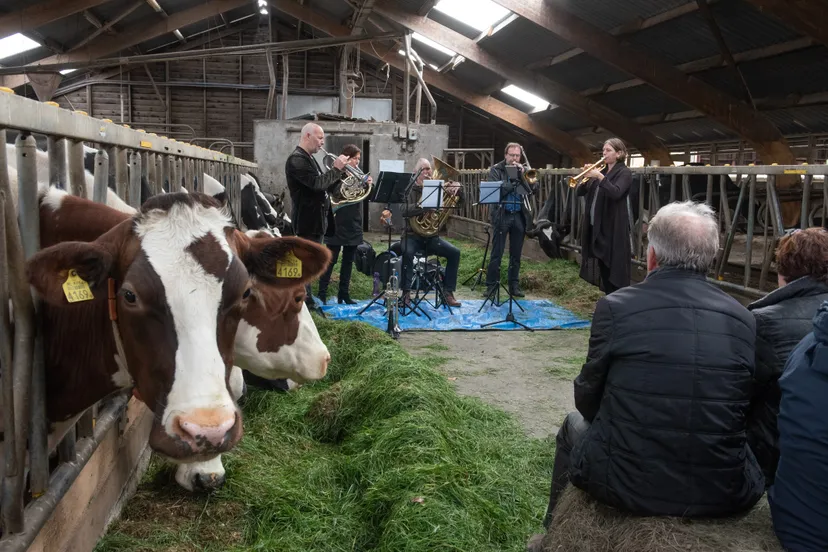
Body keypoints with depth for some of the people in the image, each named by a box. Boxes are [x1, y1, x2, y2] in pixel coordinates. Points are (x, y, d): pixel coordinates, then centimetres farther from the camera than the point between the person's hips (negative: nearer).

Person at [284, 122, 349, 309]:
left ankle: (307, 301, 26)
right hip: (307, 220, -10)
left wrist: (341, 171, 6)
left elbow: (324, 184, 18)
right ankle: (304, 303, 1)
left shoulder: (308, 159, 15)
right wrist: (336, 168, -16)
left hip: (316, 219, 10)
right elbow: (317, 184, -28)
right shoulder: (297, 159, -17)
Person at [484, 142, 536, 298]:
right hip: (502, 215, -4)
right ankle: (491, 285, 4)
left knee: (516, 254, 9)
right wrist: (514, 180, -15)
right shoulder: (496, 169, 1)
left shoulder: (523, 170, 12)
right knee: (497, 253, -2)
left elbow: (533, 189, 0)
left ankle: (514, 285, 17)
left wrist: (522, 174, -11)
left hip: (519, 216, 4)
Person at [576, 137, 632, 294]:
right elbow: (580, 192, 11)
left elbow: (616, 193, -23)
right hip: (596, 226, 7)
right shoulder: (601, 171, 16)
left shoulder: (624, 172, -5)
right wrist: (586, 178, -7)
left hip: (613, 228, -7)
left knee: (615, 268, -8)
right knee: (603, 267, 11)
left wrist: (600, 177, -26)